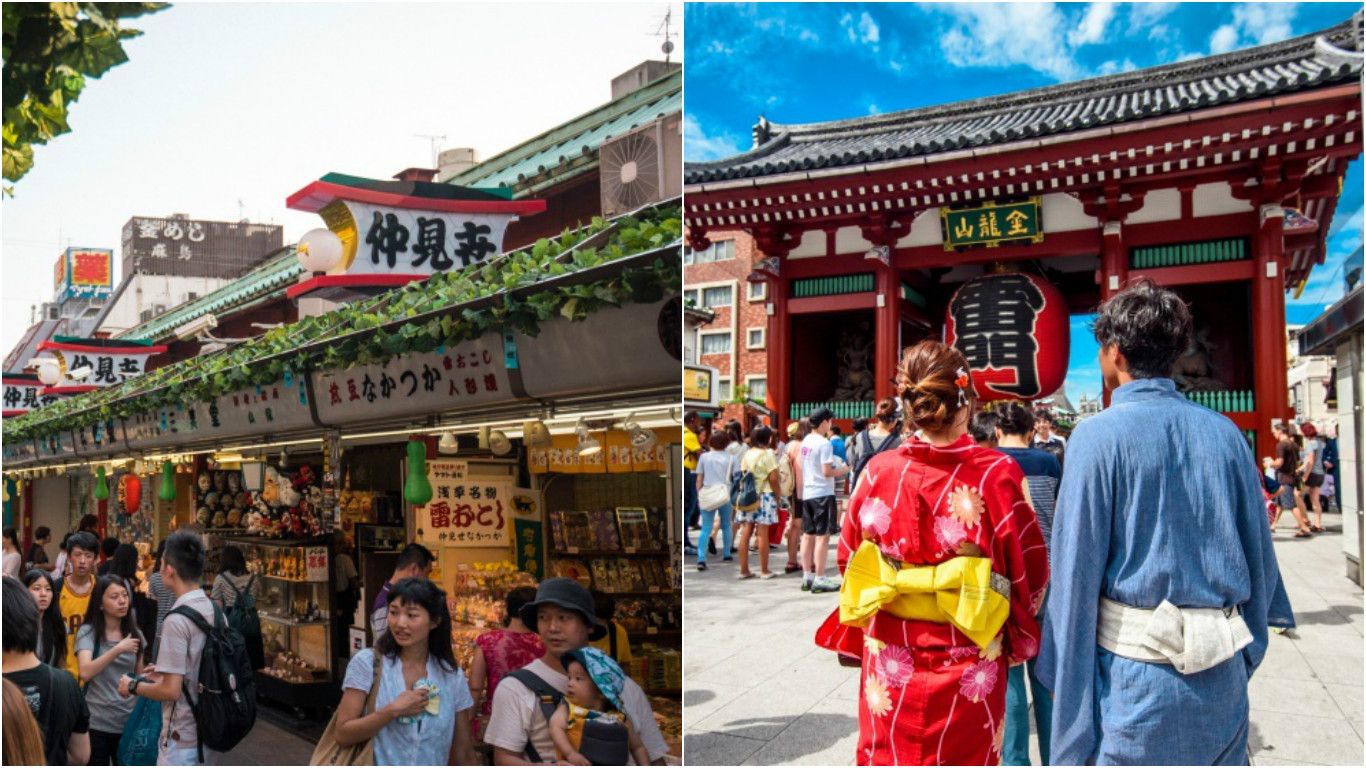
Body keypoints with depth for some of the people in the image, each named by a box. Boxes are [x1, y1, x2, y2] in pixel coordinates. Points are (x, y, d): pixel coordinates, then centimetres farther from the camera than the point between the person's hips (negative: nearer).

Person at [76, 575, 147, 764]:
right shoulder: (88, 631, -5)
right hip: (97, 723, -4)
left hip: (129, 721, 4)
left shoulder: (135, 633, 8)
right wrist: (118, 649, -28)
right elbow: (85, 672, -20)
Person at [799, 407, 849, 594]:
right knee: (823, 536, -4)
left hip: (807, 493, 8)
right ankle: (820, 580, -2)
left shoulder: (805, 441, 9)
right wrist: (843, 470, -3)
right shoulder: (824, 444, -16)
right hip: (822, 494, -8)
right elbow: (827, 472, -19)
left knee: (808, 535, 12)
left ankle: (807, 577, 17)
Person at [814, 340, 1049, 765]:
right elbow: (1030, 569, -7)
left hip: (890, 660, 2)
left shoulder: (878, 471, -9)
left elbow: (848, 558, 2)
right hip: (968, 664, -1)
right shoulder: (998, 474, -15)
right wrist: (1019, 632, 13)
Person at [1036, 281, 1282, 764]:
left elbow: (1076, 572, -12)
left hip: (1135, 674, -5)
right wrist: (1244, 658, 19)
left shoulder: (1099, 436, -10)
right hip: (1223, 678, 5)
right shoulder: (1225, 433, 4)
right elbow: (1262, 562, 8)